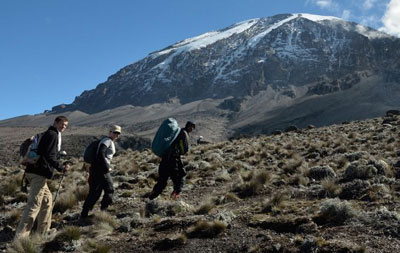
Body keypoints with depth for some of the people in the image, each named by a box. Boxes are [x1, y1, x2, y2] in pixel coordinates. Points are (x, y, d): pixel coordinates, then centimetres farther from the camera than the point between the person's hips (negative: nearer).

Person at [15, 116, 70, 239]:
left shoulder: (48, 134, 22)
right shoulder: (53, 134, -9)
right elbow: (50, 156, -19)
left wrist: (62, 165, 22)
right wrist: (62, 168, -13)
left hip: (36, 172, 11)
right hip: (39, 173, -11)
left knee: (47, 200, 19)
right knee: (34, 204, -12)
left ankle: (43, 231, 25)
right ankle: (20, 236, -14)